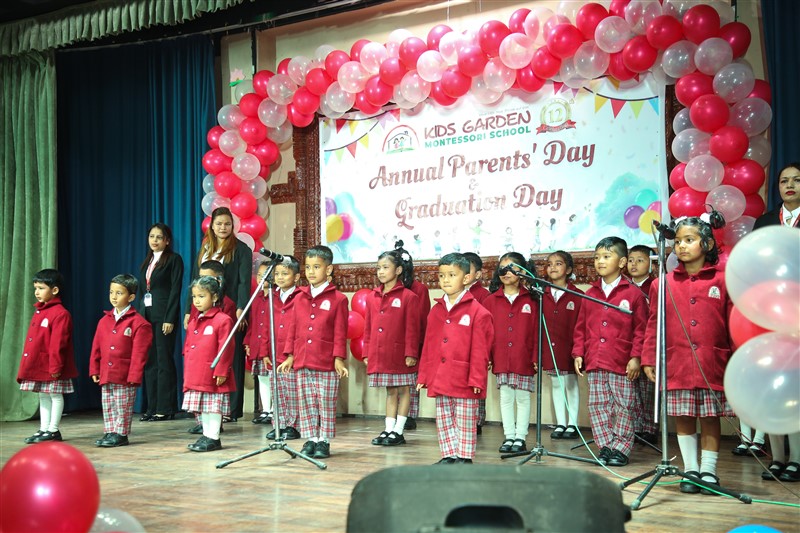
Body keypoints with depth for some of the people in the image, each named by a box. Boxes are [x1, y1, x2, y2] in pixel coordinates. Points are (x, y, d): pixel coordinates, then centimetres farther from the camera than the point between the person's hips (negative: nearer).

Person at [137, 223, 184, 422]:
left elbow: (175, 290, -9)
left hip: (163, 316, -7)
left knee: (164, 362, -5)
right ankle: (152, 408, 10)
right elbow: (141, 291, 18)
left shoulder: (174, 260, -2)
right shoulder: (146, 262, 19)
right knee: (149, 362, 6)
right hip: (145, 315, 7)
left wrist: (170, 319, -16)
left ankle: (165, 408, -2)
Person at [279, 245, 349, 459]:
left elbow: (340, 333, -4)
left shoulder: (338, 299, -3)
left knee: (326, 404, 2)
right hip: (302, 363, 4)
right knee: (306, 404, 9)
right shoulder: (299, 298, 10)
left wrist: (339, 358, -8)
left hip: (327, 363, -4)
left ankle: (324, 441, 12)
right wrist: (290, 355, 9)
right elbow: (293, 329, 12)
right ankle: (310, 440, 18)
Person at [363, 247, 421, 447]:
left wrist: (411, 353, -12)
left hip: (400, 353, -5)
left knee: (403, 391, 5)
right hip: (379, 355, 5)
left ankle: (398, 431, 11)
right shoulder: (372, 297, 8)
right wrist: (367, 352, 9)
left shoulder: (408, 297, -8)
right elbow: (368, 327, 12)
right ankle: (388, 430, 18)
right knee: (390, 392, 13)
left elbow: (412, 328, -9)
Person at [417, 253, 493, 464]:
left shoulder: (476, 311, -8)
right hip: (440, 379, 6)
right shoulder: (436, 310, 9)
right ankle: (449, 455, 23)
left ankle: (464, 456, 15)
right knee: (443, 419, 13)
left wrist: (476, 378, -13)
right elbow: (428, 346, 11)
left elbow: (480, 349, -10)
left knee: (465, 421, 5)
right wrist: (424, 375, 9)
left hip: (464, 380, -6)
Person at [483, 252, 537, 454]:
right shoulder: (491, 301, 5)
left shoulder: (530, 300, 0)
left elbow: (536, 330, -2)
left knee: (523, 398, 6)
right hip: (501, 360, 2)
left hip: (524, 360, -2)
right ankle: (509, 437, 16)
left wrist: (536, 356, -7)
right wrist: (486, 356, -3)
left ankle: (520, 437, 13)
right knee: (505, 398, 9)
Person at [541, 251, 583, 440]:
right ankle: (560, 424, 20)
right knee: (556, 385, 12)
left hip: (569, 348, -3)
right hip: (550, 348, 3)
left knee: (571, 385, 7)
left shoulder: (577, 296, -6)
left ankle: (572, 424, 16)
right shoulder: (542, 295, 3)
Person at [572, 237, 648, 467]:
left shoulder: (633, 293, -2)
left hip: (622, 363, -4)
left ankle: (620, 448, 12)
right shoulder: (590, 294, 11)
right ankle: (605, 446, 16)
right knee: (597, 405, 7)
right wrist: (578, 353, 6)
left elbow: (641, 328, -4)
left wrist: (636, 356, -9)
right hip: (594, 362, 5)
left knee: (623, 407, 2)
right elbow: (581, 327, 13)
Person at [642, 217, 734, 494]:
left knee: (710, 418, 6)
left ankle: (709, 470, 16)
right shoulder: (663, 284, 5)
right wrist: (649, 359, 3)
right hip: (677, 365, 1)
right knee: (683, 418, 7)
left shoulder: (723, 281, 2)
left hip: (712, 365, -1)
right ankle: (690, 469, 18)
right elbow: (654, 325, 6)